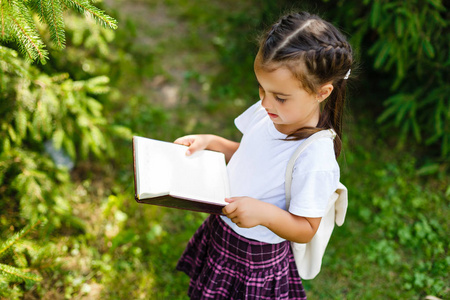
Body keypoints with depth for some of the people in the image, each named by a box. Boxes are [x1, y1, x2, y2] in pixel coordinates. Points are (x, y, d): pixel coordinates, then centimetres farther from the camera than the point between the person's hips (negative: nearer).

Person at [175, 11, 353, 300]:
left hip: (257, 262, -7)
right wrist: (211, 142, -4)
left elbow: (306, 229, -23)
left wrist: (265, 213, -39)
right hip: (220, 232, 7)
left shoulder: (315, 159, -33)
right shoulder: (266, 113, -12)